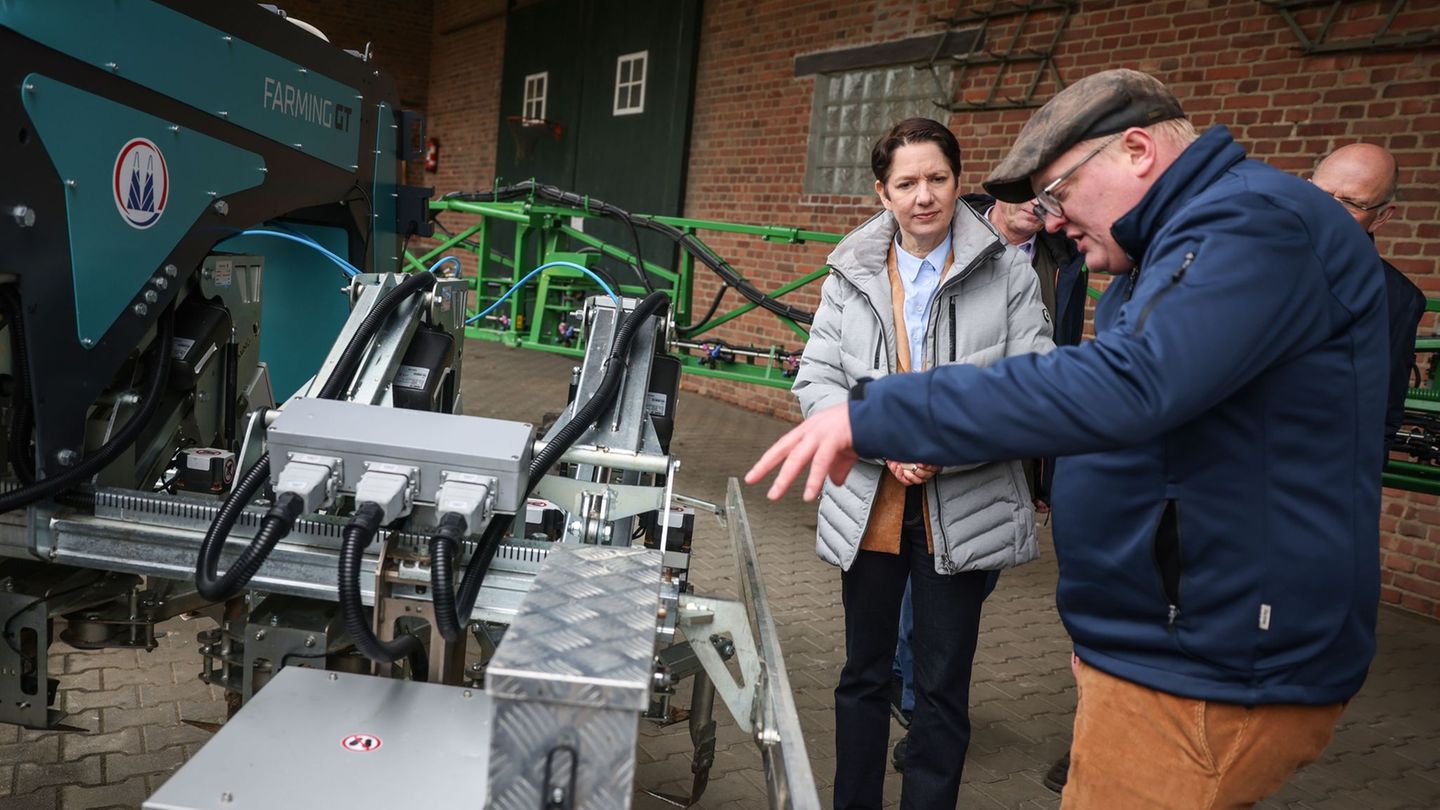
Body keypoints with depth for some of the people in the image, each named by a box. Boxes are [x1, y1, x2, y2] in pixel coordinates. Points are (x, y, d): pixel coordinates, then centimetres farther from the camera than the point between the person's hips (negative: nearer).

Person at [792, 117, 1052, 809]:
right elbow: (815, 380, 0)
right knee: (864, 674, 18)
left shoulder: (1007, 272, -5)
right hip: (870, 505, 3)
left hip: (963, 510, -2)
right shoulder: (850, 274, 2)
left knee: (943, 688, 10)